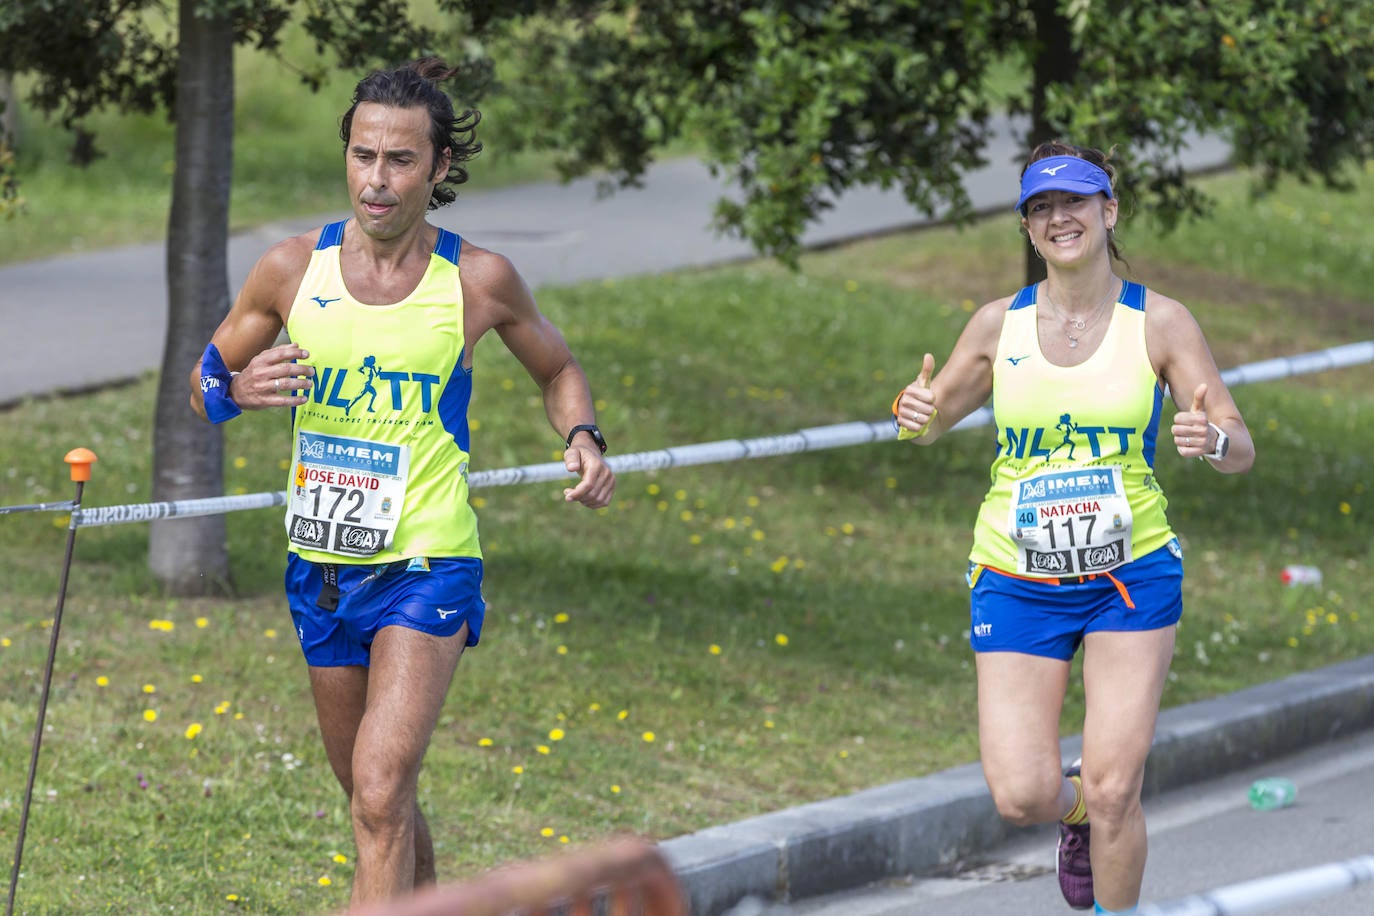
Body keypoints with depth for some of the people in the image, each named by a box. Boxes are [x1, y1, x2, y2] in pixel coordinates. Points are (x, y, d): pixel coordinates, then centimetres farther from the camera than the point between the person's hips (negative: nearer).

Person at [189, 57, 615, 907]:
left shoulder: (479, 280, -6)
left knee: (380, 797, -18)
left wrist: (584, 439, -8)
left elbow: (558, 368, 13)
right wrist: (238, 389, -13)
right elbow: (204, 381, 11)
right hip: (320, 567, 4)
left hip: (428, 565, -4)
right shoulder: (293, 270, -2)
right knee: (376, 797, 16)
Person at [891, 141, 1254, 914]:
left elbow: (1242, 450, -3)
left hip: (1131, 576, -1)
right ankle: (1076, 810, 30)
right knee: (1022, 797, -7)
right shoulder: (1000, 324, 1)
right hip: (1017, 582, 1)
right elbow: (935, 419, 15)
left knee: (1111, 792, -10)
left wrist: (1213, 439, -28)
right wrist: (918, 414, -10)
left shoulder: (1160, 323, -3)